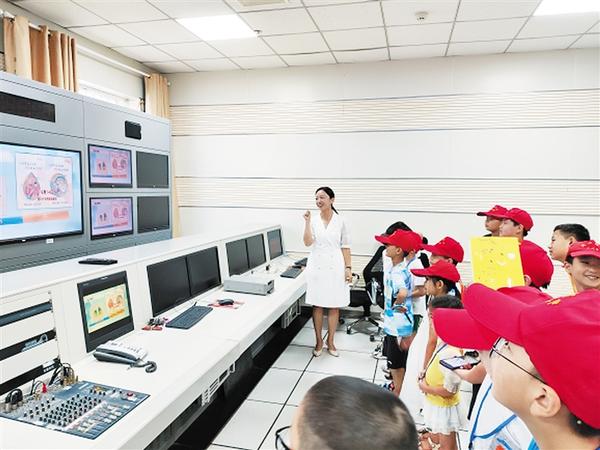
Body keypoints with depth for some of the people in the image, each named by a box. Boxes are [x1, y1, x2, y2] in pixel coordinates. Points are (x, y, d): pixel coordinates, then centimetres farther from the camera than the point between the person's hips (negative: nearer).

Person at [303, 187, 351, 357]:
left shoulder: (340, 221, 0)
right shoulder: (313, 220, 1)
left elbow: (345, 246, 2)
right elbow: (308, 243, -10)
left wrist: (348, 268, -3)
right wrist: (307, 222, -18)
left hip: (335, 266, 0)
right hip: (316, 266, 1)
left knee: (334, 306, 6)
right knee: (317, 306, 7)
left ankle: (330, 342, 22)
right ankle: (319, 341, 23)